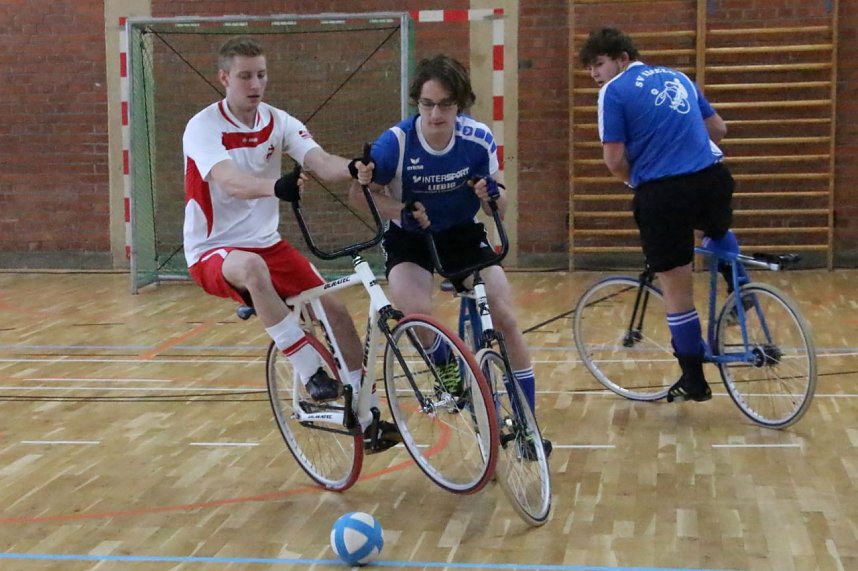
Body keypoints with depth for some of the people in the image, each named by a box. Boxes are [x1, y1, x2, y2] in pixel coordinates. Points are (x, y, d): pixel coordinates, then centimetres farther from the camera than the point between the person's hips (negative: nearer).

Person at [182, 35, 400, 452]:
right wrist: (276, 186, -56)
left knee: (334, 308, -7)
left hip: (267, 243, 6)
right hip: (213, 251, -5)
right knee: (253, 268, -40)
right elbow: (231, 183, -36)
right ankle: (311, 375, -30)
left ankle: (367, 417, 7)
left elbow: (321, 162, -18)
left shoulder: (278, 122, -1)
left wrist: (353, 168, -41)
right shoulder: (203, 128, -17)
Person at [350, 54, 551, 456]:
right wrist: (400, 209, -28)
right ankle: (447, 370, 6)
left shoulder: (479, 140, -18)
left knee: (504, 318, -13)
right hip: (408, 238, -2)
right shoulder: (395, 143, -24)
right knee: (418, 313, -30)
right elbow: (360, 194, -11)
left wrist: (491, 194, -30)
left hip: (463, 233, 2)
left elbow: (500, 205, -6)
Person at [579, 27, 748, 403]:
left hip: (662, 193, -5)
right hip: (713, 179, 5)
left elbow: (615, 160, -7)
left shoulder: (614, 91, 0)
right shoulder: (677, 77, 20)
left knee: (676, 291, 7)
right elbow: (718, 128, 24)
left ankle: (694, 381, 17)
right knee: (718, 233, 41)